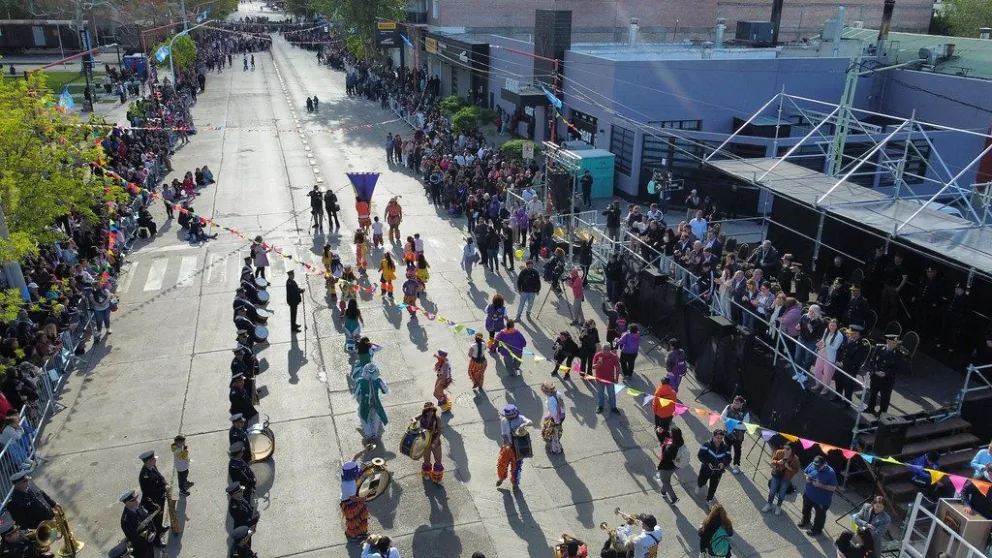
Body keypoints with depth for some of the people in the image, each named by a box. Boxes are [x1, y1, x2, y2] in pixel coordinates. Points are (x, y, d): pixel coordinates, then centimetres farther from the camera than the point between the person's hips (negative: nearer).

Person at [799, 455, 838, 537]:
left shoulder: (830, 472, -30)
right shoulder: (812, 465, -15)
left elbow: (833, 488, -25)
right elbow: (805, 472, 4)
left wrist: (820, 485, -34)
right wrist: (807, 477, -18)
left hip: (822, 499, -5)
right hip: (808, 494, 6)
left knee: (819, 515, 19)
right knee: (806, 509, 29)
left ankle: (816, 529, 42)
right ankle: (805, 521, 57)